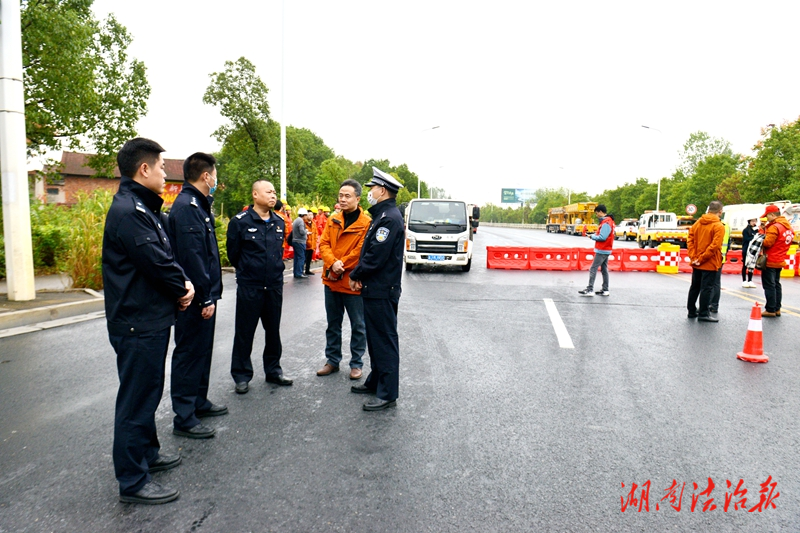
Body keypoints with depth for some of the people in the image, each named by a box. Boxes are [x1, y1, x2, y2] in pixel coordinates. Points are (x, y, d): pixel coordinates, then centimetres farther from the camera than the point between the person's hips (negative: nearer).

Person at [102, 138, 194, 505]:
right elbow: (155, 261, -23)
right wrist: (182, 289, -6)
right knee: (137, 399, 0)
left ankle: (147, 454, 38)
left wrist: (183, 283, -3)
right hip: (138, 323, -11)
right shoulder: (127, 210, -20)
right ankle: (132, 481, 13)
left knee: (148, 391, 21)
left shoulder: (143, 207, 14)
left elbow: (166, 255, 14)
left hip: (152, 319, 11)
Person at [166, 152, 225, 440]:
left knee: (202, 350, 19)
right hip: (195, 298, -10)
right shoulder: (186, 206, -18)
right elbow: (191, 256, -24)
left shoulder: (198, 205, 15)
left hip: (204, 296, 10)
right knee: (189, 353, -1)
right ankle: (184, 418, 10)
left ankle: (199, 401, 34)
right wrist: (205, 297, -22)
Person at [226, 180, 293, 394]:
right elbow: (233, 252, -1)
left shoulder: (279, 222, 7)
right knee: (244, 332, 5)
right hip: (249, 286, -5)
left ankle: (273, 370, 29)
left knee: (273, 330, 14)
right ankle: (241, 376, 19)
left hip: (275, 286, 5)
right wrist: (246, 270, 9)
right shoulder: (240, 221, -9)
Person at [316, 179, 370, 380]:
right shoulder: (333, 220, 8)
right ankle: (332, 360, 29)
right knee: (333, 324, 16)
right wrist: (333, 263, -15)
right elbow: (323, 244, 2)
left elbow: (361, 251, -16)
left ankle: (356, 364, 21)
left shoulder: (366, 223, -10)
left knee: (358, 325, 7)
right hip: (331, 281, 6)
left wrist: (342, 265, -15)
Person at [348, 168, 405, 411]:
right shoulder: (382, 215, 16)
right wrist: (359, 276, 3)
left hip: (382, 292, -10)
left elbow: (376, 257, -23)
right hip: (374, 290, 10)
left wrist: (355, 275, -8)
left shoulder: (390, 218, -18)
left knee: (385, 341, -3)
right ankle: (376, 381, 32)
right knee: (375, 338, 19)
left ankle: (387, 394, 6)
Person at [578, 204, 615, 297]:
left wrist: (592, 237, -10)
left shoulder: (606, 223, -18)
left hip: (602, 251, -10)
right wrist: (595, 235, 1)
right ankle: (605, 290, 19)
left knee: (593, 269, -9)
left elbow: (602, 237, -23)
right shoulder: (607, 221, 13)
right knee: (604, 269, 13)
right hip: (605, 250, 10)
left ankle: (590, 289, -9)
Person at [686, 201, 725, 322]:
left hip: (696, 263, 6)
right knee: (706, 288, -1)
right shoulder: (719, 226, -12)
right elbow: (714, 245, -20)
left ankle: (692, 311, 21)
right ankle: (703, 314, 3)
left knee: (695, 287, 14)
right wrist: (702, 258, -15)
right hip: (710, 264, -6)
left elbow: (690, 240, 1)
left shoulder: (697, 223, 5)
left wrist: (693, 257, -4)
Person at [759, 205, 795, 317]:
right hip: (780, 261, 9)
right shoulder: (788, 226, 11)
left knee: (769, 285, -4)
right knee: (776, 284, 16)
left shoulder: (774, 227, -18)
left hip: (770, 261, -9)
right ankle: (777, 309, 21)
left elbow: (767, 243, -24)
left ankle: (770, 310, -1)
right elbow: (789, 241, 15)